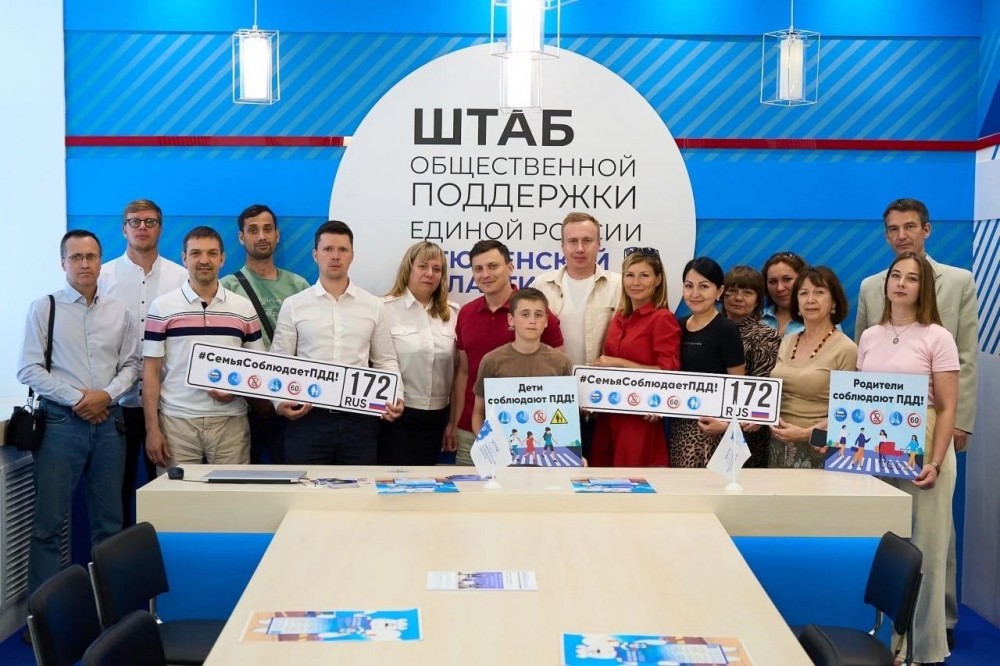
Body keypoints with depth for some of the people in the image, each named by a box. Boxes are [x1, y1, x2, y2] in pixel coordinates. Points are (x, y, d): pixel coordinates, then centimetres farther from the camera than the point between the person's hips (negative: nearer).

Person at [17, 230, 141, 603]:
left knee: (109, 521, 8)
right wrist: (76, 398, -11)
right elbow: (29, 369, -3)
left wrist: (107, 394, -8)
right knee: (49, 521, -2)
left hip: (108, 421, 3)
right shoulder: (44, 308, 2)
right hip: (61, 421, -3)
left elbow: (130, 365, 11)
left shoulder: (119, 312, 10)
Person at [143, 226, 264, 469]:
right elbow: (151, 371, 2)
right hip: (176, 421, -1)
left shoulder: (244, 308, 7)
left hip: (230, 421, 1)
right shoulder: (162, 307, 2)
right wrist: (152, 428, -4)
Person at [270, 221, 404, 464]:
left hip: (359, 418, 1)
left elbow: (386, 362, 11)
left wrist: (396, 396, -6)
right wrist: (280, 401, -11)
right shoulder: (293, 306, 5)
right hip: (307, 417, -1)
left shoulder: (374, 306, 8)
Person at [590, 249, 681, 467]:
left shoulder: (663, 319, -8)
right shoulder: (619, 318, 12)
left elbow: (667, 372, -14)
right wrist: (601, 367, 1)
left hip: (641, 417, -6)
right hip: (610, 414, 7)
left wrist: (618, 363, -15)